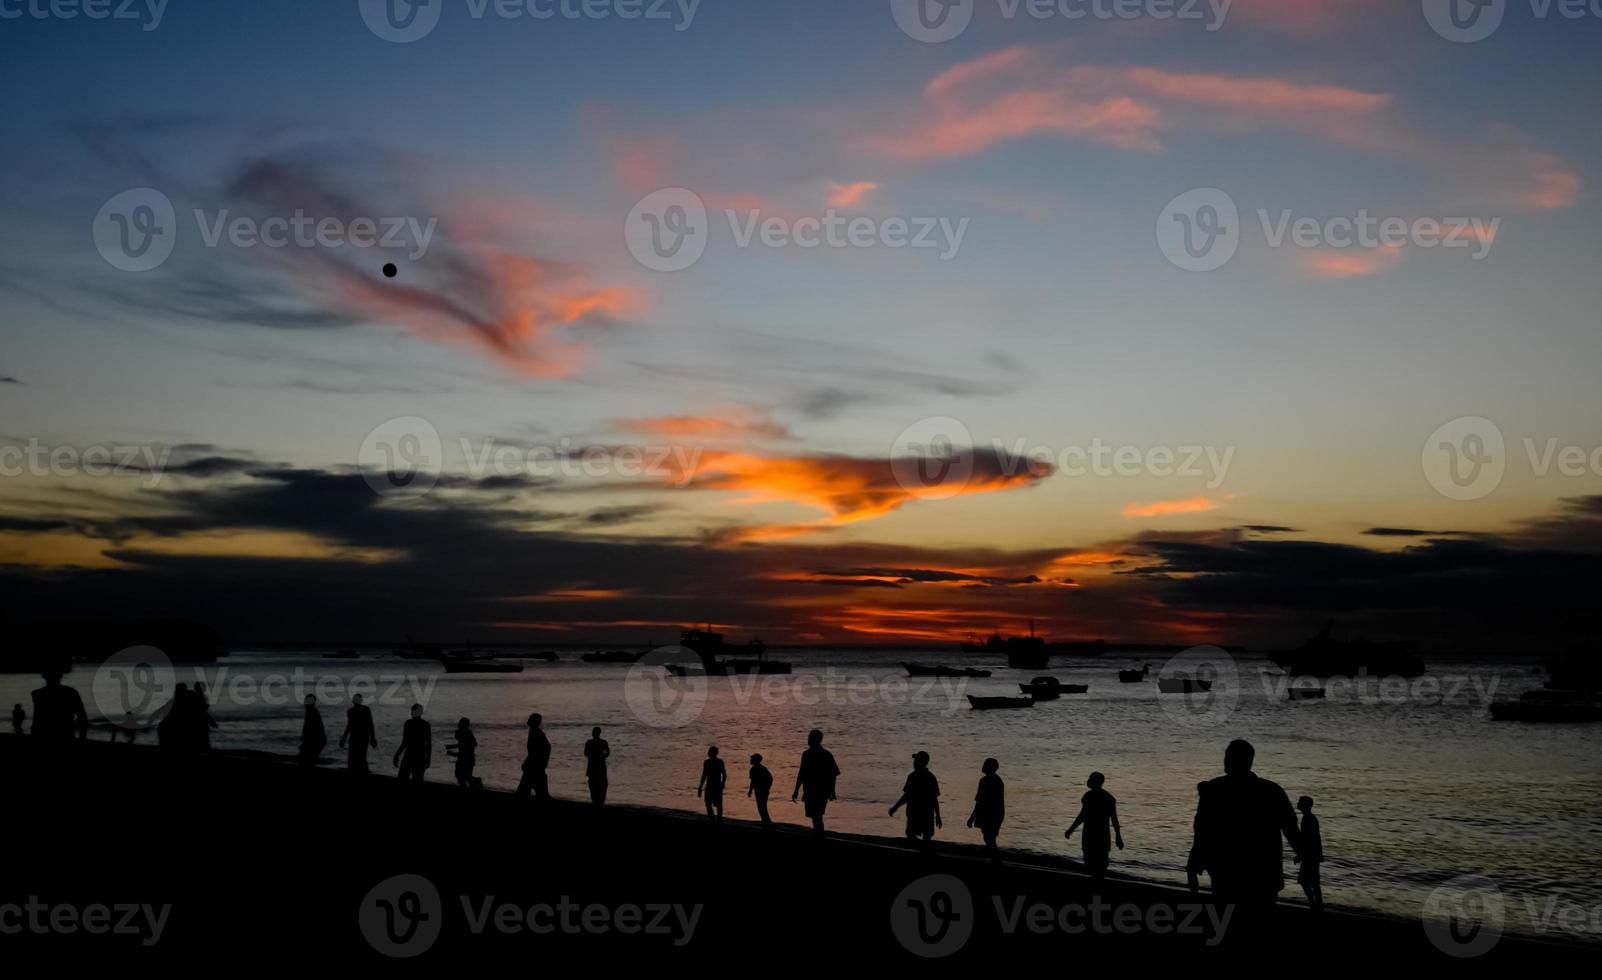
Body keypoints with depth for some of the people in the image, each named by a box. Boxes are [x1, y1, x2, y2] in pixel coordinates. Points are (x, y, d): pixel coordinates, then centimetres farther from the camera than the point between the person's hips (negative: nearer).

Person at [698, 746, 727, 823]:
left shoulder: (707, 762, -11)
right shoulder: (720, 762, 5)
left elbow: (704, 776, -14)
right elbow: (724, 775, 10)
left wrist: (700, 788, -10)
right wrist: (722, 784, 26)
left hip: (710, 786, -5)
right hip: (718, 786, 5)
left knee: (708, 804, 2)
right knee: (719, 805, 13)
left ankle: (713, 821, -10)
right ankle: (719, 821, 17)